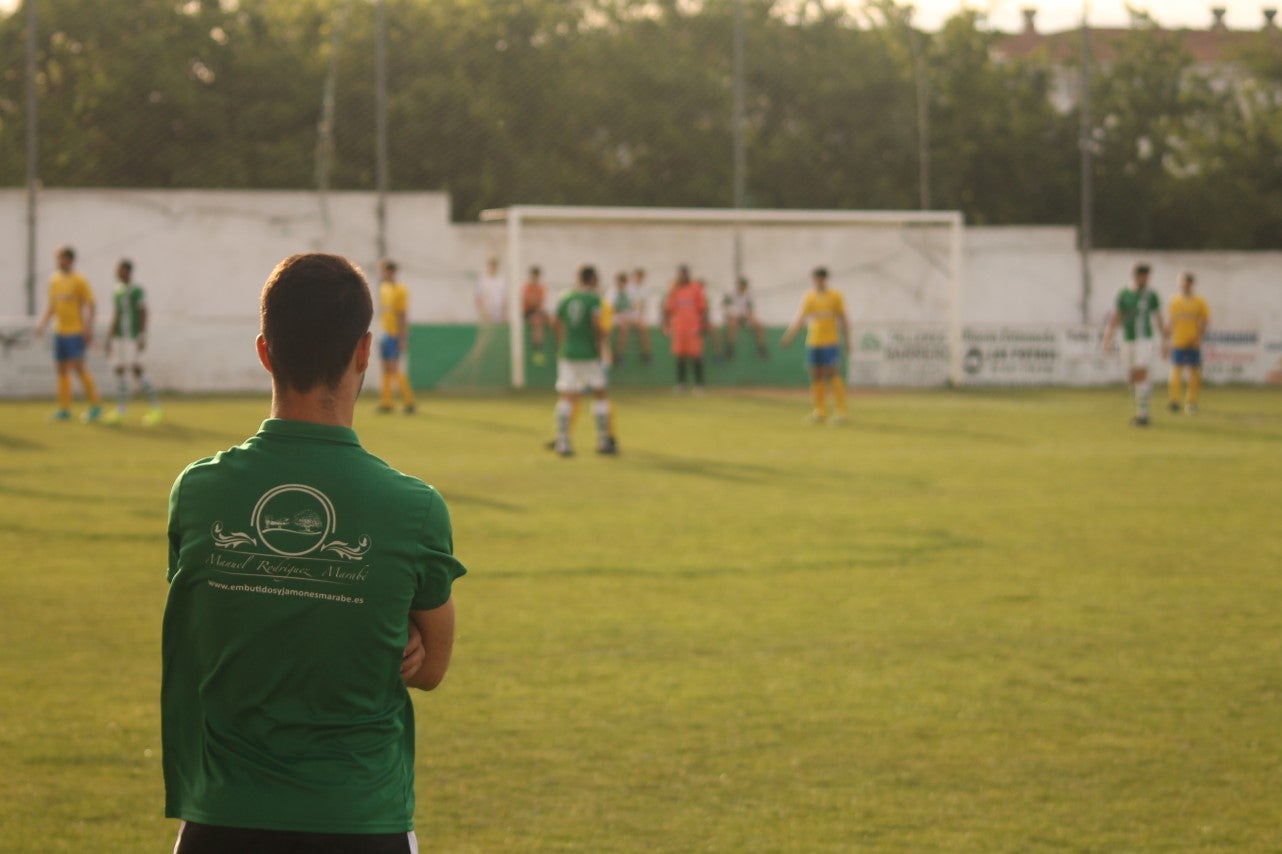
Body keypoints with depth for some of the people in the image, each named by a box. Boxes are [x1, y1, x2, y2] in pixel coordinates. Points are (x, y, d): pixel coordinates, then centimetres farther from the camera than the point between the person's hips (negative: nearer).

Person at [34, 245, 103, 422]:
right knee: (62, 369, 6)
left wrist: (89, 328, -16)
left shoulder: (79, 280, -7)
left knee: (78, 366, -12)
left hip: (76, 330, -7)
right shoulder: (54, 280, 11)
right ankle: (64, 409, 10)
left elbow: (89, 305, -8)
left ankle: (95, 405, -2)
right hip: (59, 331, 7)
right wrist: (43, 323, 9)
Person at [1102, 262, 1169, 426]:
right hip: (1128, 340, 3)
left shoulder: (1151, 296, 0)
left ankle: (1142, 414, -15)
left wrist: (1164, 343, 6)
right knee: (1131, 378, 8)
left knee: (1141, 375, -16)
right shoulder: (1122, 295, 3)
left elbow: (1159, 320, 6)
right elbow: (1114, 318, -2)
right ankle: (1141, 410, 27)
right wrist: (1108, 337, -15)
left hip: (1144, 340, -3)